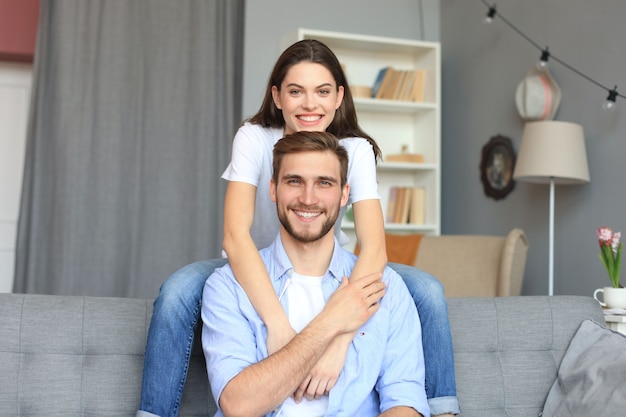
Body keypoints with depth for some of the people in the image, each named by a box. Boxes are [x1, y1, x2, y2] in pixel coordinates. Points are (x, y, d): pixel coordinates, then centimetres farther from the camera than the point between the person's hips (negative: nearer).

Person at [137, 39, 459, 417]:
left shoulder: (357, 150, -18)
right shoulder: (254, 138, -20)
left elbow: (374, 248, -31)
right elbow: (235, 236, -34)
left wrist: (339, 338, -46)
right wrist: (280, 328, -47)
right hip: (261, 271, -1)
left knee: (427, 290, -20)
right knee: (177, 292, -30)